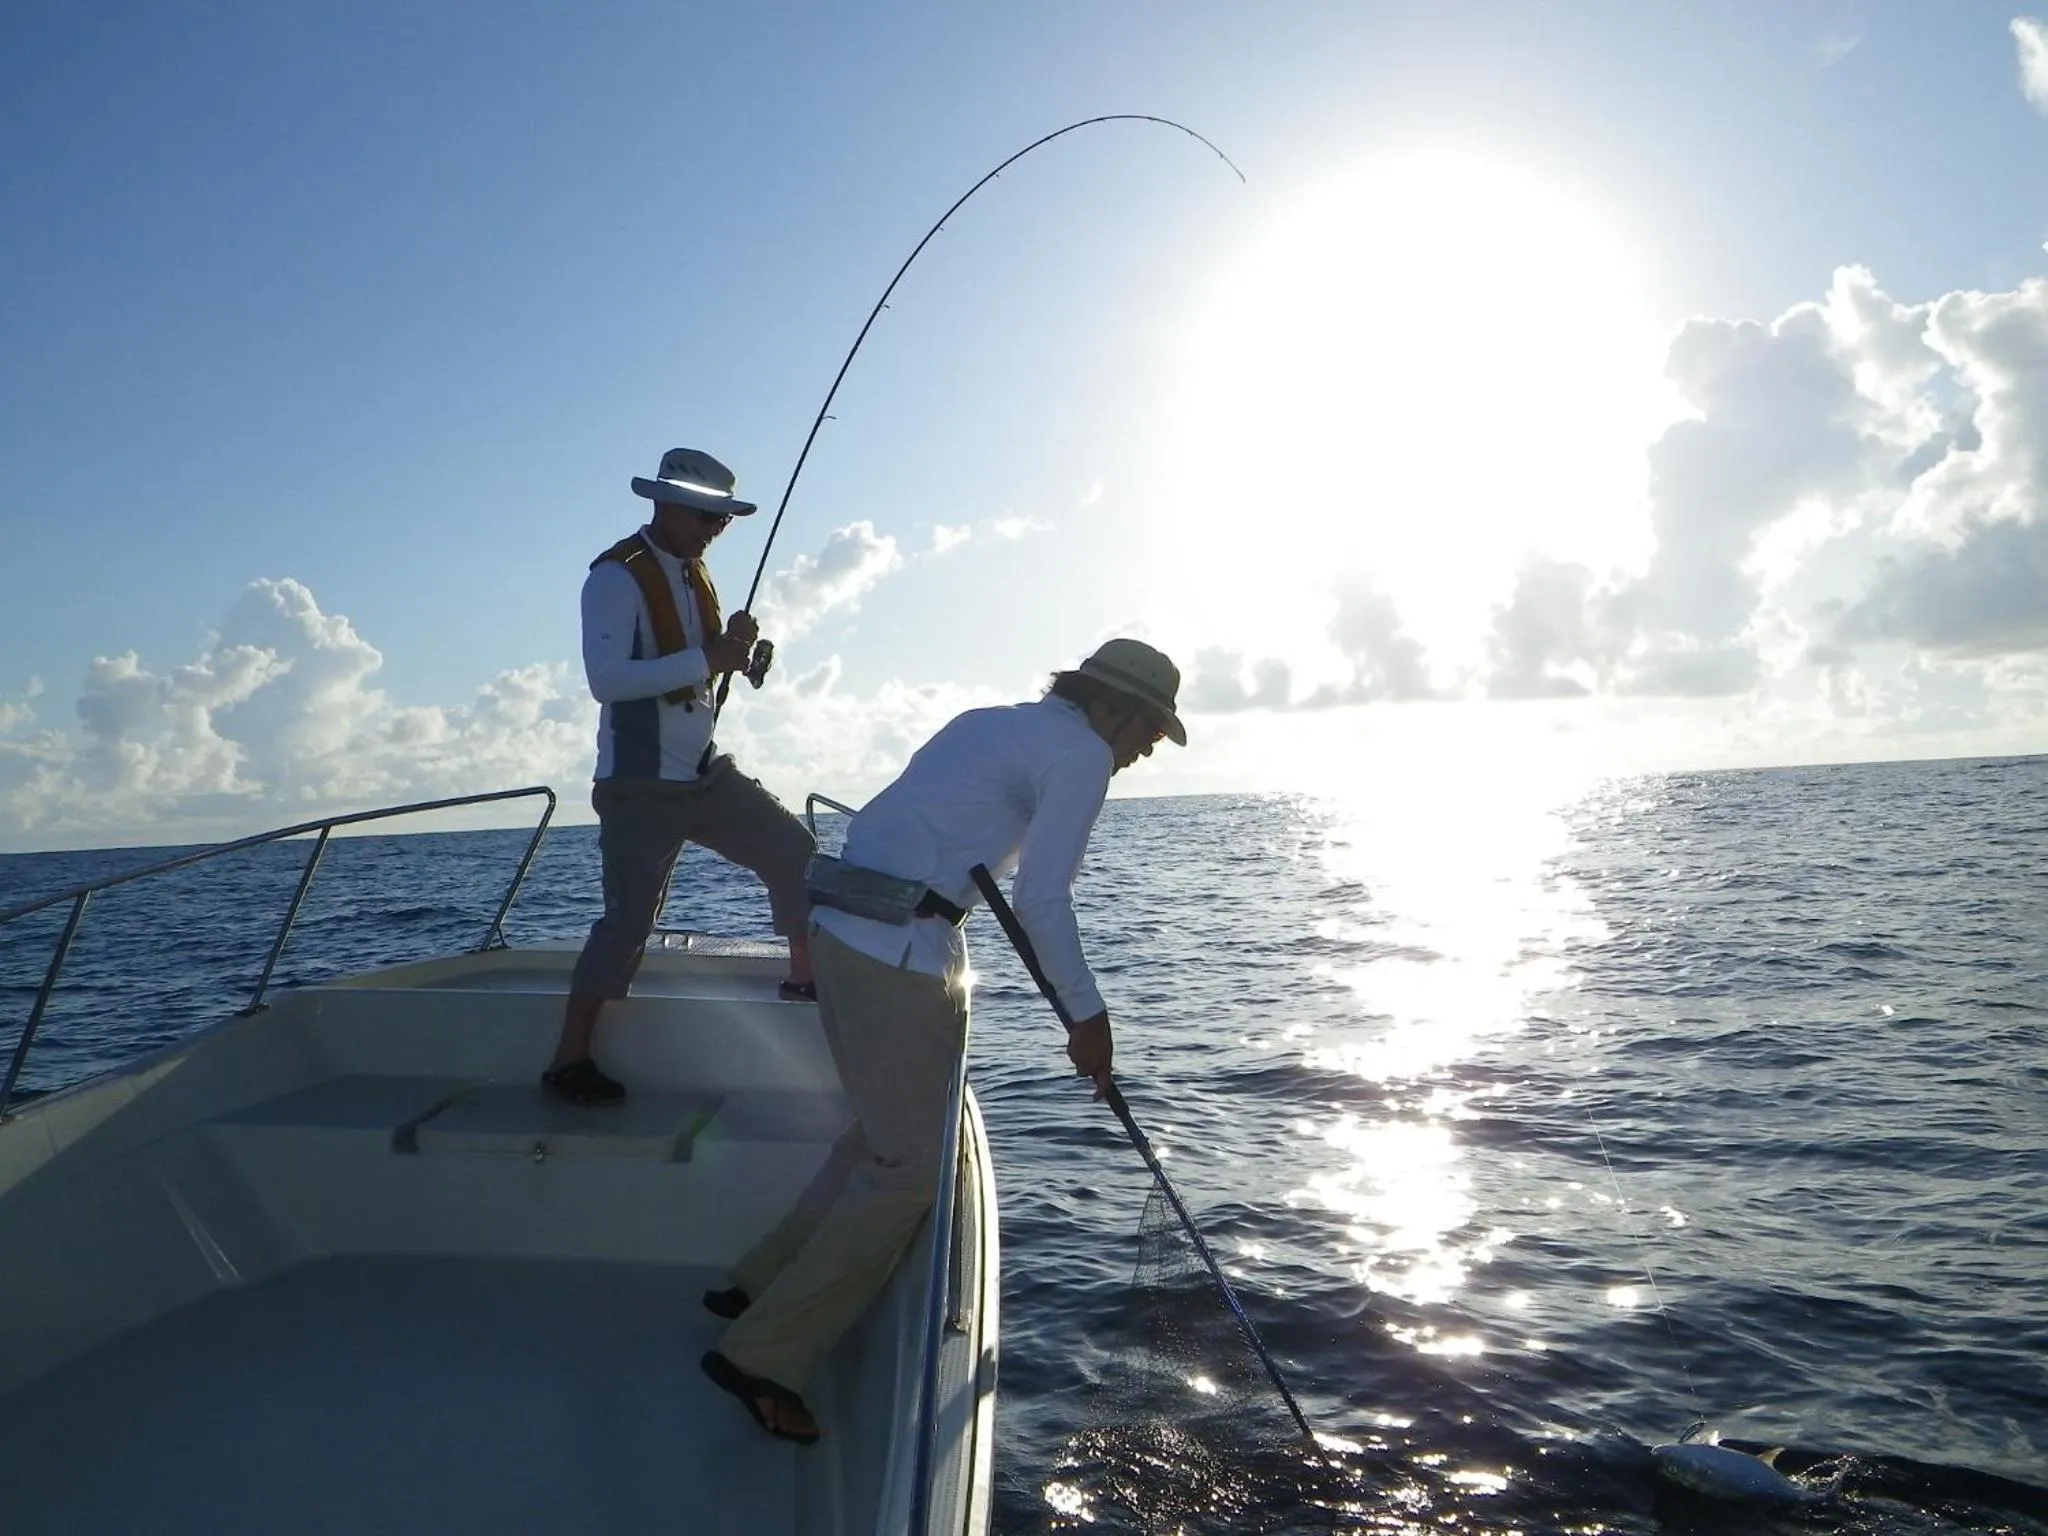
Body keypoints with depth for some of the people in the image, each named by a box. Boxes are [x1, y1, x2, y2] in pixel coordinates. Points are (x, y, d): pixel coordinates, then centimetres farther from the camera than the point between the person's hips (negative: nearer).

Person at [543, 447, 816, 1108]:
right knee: (629, 918, -6)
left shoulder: (694, 572, 10)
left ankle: (806, 977, 17)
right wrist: (709, 659, -30)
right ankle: (568, 1060, 7)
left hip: (706, 773, 8)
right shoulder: (615, 577, -15)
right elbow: (606, 680, -28)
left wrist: (736, 647, -2)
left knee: (793, 848, 3)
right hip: (640, 786, -8)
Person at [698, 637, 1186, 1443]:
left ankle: (758, 1287, 29)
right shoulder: (1082, 751, -4)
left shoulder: (991, 721, 21)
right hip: (903, 948, -9)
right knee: (909, 1166, 1)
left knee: (885, 1134, 21)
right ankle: (765, 1356, 6)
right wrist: (1087, 1015, -2)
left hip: (841, 924, 9)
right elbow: (1040, 901, -10)